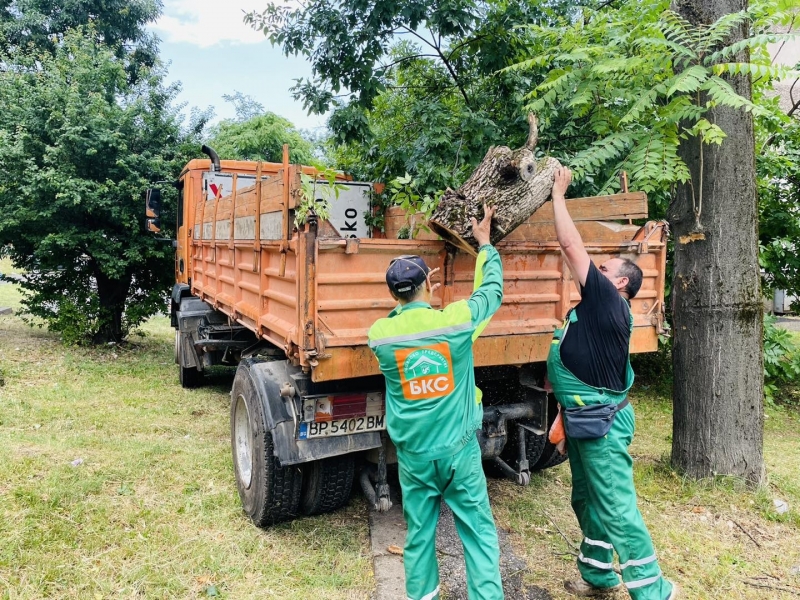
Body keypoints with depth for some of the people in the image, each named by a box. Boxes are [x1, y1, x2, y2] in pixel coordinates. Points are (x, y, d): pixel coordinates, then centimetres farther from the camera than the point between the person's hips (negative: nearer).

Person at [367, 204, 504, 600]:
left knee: (419, 535, 16)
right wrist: (485, 244, 20)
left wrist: (413, 299, 16)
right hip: (459, 448, -1)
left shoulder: (378, 334, -8)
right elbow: (493, 289, 7)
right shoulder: (455, 318, -12)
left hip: (412, 453, 2)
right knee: (478, 530, 12)